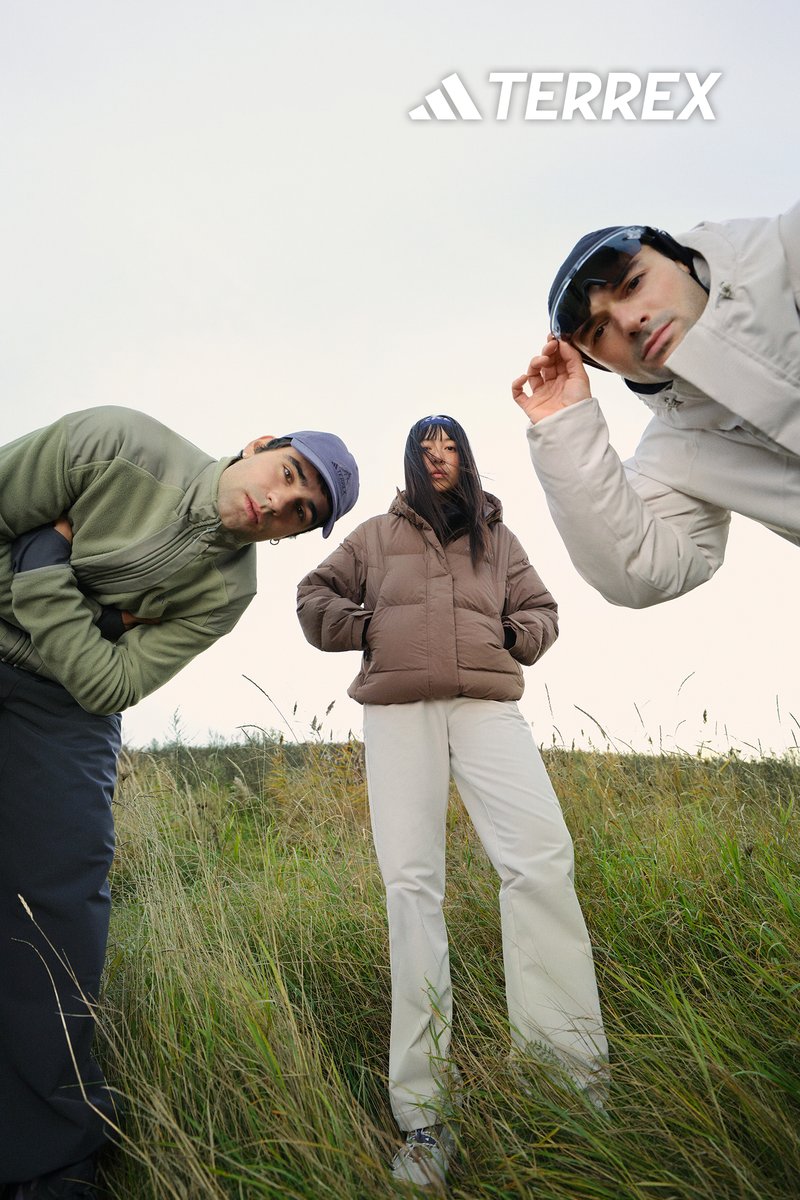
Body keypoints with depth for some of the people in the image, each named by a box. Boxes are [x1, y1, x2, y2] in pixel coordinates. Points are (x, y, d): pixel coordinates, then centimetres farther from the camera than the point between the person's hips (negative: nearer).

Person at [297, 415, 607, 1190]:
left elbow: (539, 610, 26)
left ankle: (575, 1065, -11)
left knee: (541, 858, -19)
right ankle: (423, 1112, -3)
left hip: (486, 705, 1)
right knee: (411, 883, -7)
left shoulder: (497, 537, 22)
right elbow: (314, 599, 21)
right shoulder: (376, 536, 18)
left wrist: (517, 634, 5)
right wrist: (365, 626, 5)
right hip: (398, 711, -1)